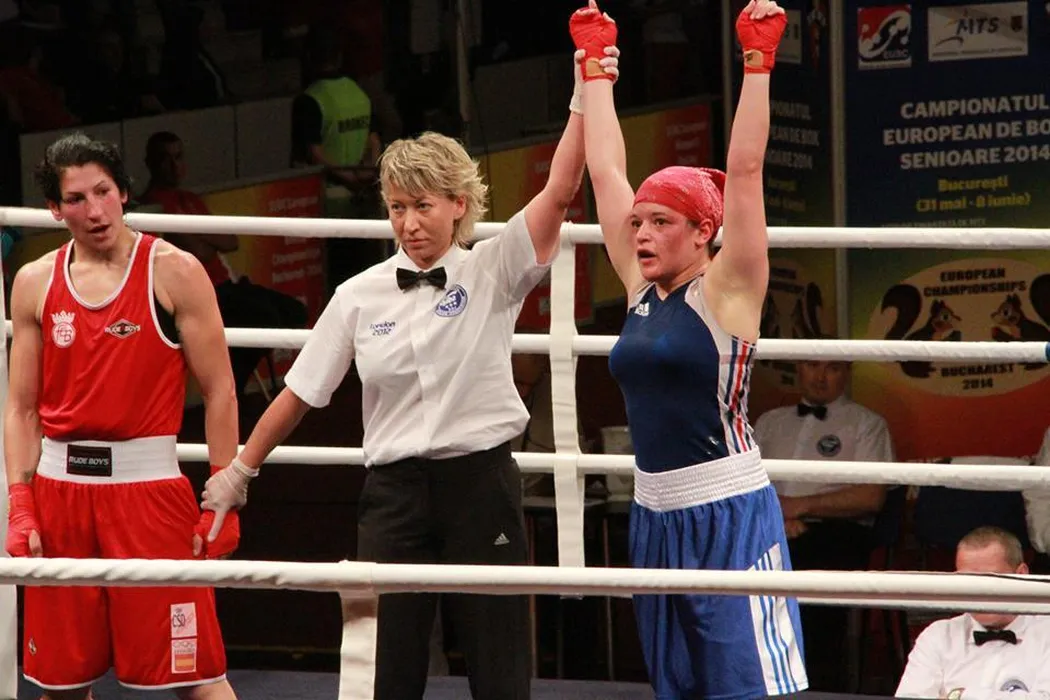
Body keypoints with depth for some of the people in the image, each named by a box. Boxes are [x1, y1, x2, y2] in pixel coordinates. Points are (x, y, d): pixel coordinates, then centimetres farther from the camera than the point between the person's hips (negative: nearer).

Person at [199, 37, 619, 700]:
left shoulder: (491, 273, -1)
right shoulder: (360, 296, 4)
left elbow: (560, 191, -13)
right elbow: (300, 393, 11)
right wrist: (240, 471, 15)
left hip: (481, 484, -1)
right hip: (395, 491, 2)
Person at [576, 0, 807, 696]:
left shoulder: (728, 291, -6)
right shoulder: (641, 290, 10)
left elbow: (744, 168, -14)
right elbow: (605, 170, 14)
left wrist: (758, 59, -16)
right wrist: (595, 62, 17)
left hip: (730, 516, -7)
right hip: (657, 514, 7)